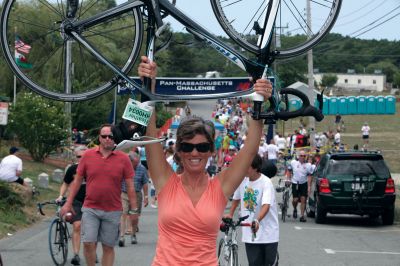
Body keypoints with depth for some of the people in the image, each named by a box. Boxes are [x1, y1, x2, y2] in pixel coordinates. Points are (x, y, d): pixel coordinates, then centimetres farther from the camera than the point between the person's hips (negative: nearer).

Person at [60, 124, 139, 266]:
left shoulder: (123, 158, -2)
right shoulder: (88, 155, 1)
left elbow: (130, 186, 2)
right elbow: (77, 180, 8)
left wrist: (133, 209, 1)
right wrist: (68, 203, 6)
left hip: (113, 211, 0)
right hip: (90, 209, 0)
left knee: (108, 247, 7)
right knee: (88, 243, -6)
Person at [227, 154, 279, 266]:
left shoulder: (266, 182, -16)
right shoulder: (243, 180, 1)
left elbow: (266, 205, -30)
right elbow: (236, 198, 20)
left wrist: (257, 220, -44)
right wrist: (230, 214, 19)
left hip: (268, 233, -4)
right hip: (250, 232, 4)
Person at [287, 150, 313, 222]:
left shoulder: (308, 165, -3)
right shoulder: (293, 162, -1)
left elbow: (309, 176, -3)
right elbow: (289, 171, 12)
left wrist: (309, 187, -9)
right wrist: (289, 180, 3)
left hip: (304, 184, 0)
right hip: (295, 183, 0)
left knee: (303, 199, -6)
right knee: (295, 199, -6)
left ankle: (302, 216, 1)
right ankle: (295, 210, 26)